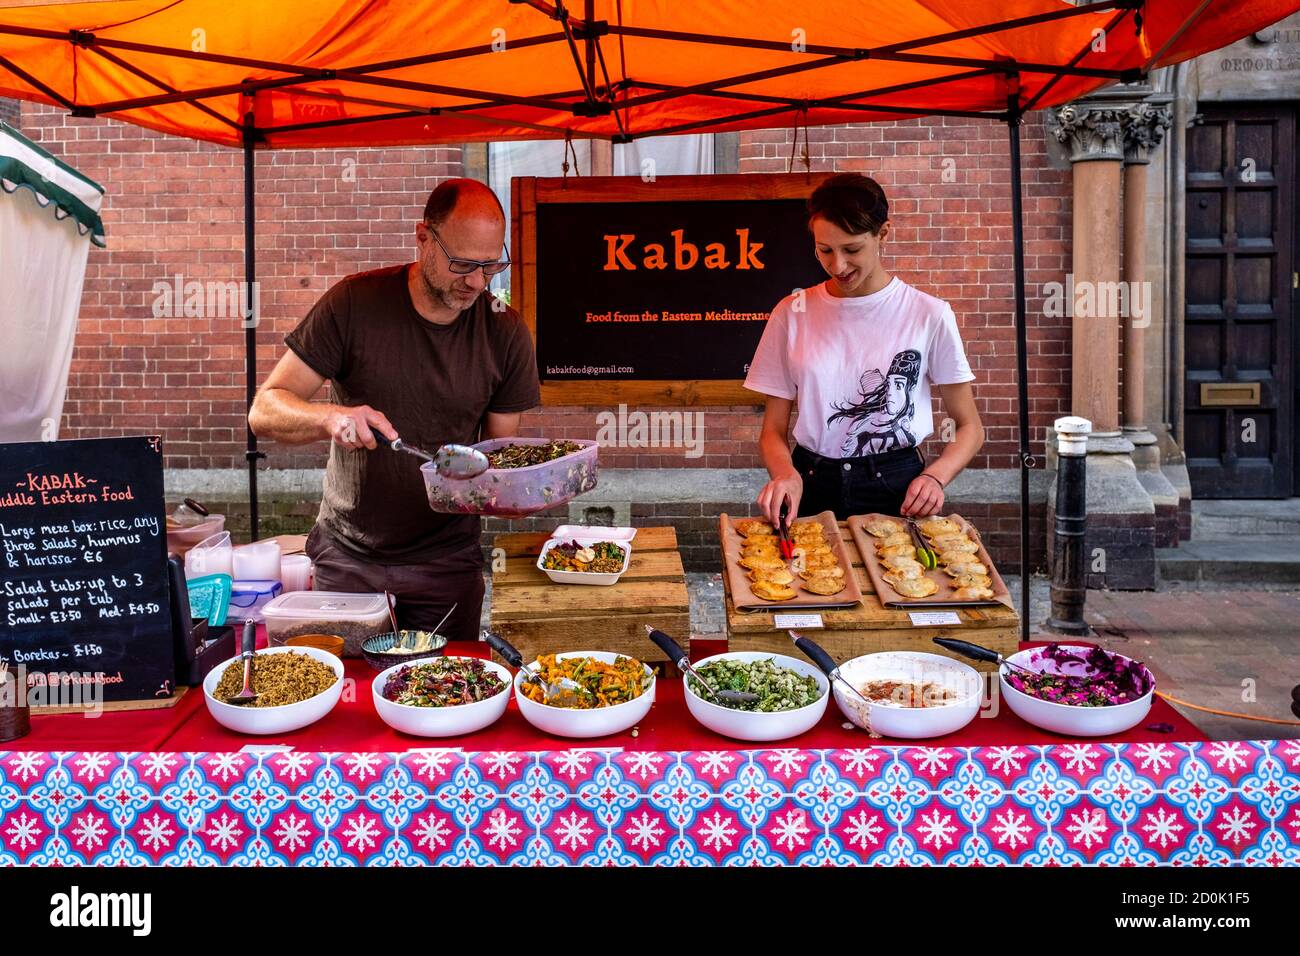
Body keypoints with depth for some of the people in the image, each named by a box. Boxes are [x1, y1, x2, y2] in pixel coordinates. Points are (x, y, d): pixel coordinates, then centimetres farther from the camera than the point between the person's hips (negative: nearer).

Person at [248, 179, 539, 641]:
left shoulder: (506, 333, -6)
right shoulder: (355, 304, -12)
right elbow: (264, 411, -12)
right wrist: (331, 417, -32)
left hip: (447, 560, 1)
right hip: (348, 553, 0)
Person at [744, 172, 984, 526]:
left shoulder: (928, 315, 0)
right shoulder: (792, 314, 3)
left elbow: (969, 427, 8)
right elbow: (773, 430, 6)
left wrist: (934, 477, -11)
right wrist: (785, 473, -16)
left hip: (898, 488, -1)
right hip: (812, 491, 1)